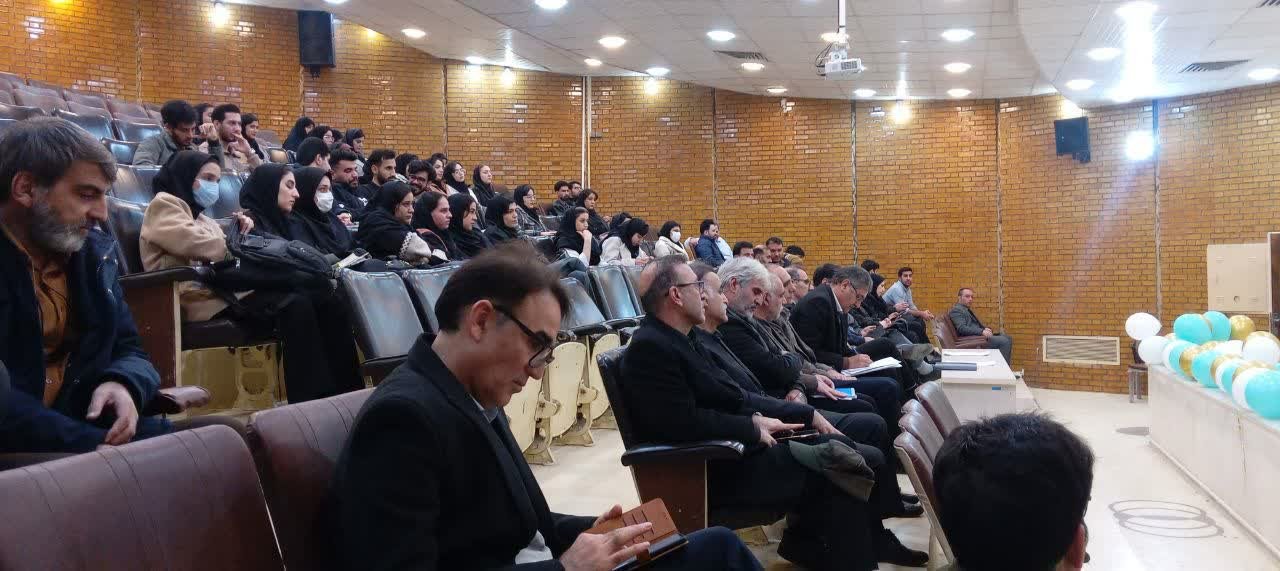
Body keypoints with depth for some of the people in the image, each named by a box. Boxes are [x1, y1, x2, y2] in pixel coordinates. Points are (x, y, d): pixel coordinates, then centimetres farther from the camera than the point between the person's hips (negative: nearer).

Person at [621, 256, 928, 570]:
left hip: (739, 447, 9)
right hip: (717, 470, -9)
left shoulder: (692, 340, 13)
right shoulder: (649, 347, -17)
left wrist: (808, 414, 6)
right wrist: (754, 427, -13)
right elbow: (685, 422, -23)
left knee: (870, 459, 2)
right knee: (840, 473, -18)